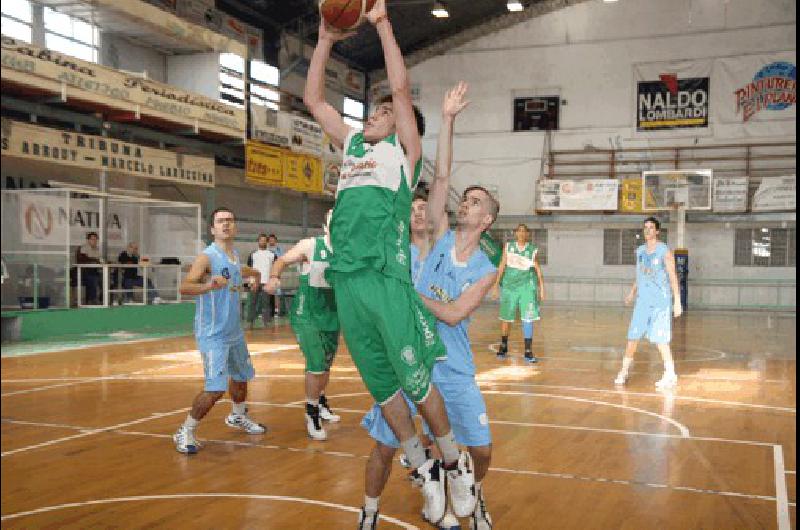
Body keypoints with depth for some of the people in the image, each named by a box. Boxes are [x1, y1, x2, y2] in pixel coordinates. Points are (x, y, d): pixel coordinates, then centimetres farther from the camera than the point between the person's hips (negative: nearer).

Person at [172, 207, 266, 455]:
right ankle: (185, 432, 1)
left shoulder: (235, 257, 6)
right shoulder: (207, 257, -18)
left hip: (234, 331, 8)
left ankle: (238, 416, 49)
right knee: (215, 388, -16)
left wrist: (255, 274, 35)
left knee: (241, 376, 24)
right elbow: (184, 287, -31)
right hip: (213, 334, -8)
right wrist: (209, 286, -46)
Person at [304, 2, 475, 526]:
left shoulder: (404, 148, 9)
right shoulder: (352, 145, 24)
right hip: (345, 280, 6)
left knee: (416, 382, -1)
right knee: (383, 387, 9)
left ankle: (456, 463, 19)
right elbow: (313, 98, 26)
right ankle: (424, 470, 23)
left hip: (387, 277, -6)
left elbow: (402, 88, -3)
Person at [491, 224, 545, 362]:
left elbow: (538, 270, 6)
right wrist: (496, 285, 2)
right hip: (509, 285, 1)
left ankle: (528, 351, -2)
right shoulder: (508, 247, 3)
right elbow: (502, 266, 5)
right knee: (506, 317, 10)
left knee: (528, 319, -7)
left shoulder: (533, 250, 0)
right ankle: (503, 346, 30)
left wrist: (542, 289, 4)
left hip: (527, 286, -1)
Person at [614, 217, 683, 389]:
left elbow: (673, 277, -8)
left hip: (661, 302, -5)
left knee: (660, 340, -5)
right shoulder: (640, 250, 10)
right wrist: (632, 292, 17)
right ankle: (624, 371, 16)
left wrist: (677, 301, -12)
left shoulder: (665, 251, -7)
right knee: (633, 337, 5)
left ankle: (671, 375, 6)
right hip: (642, 301, 5)